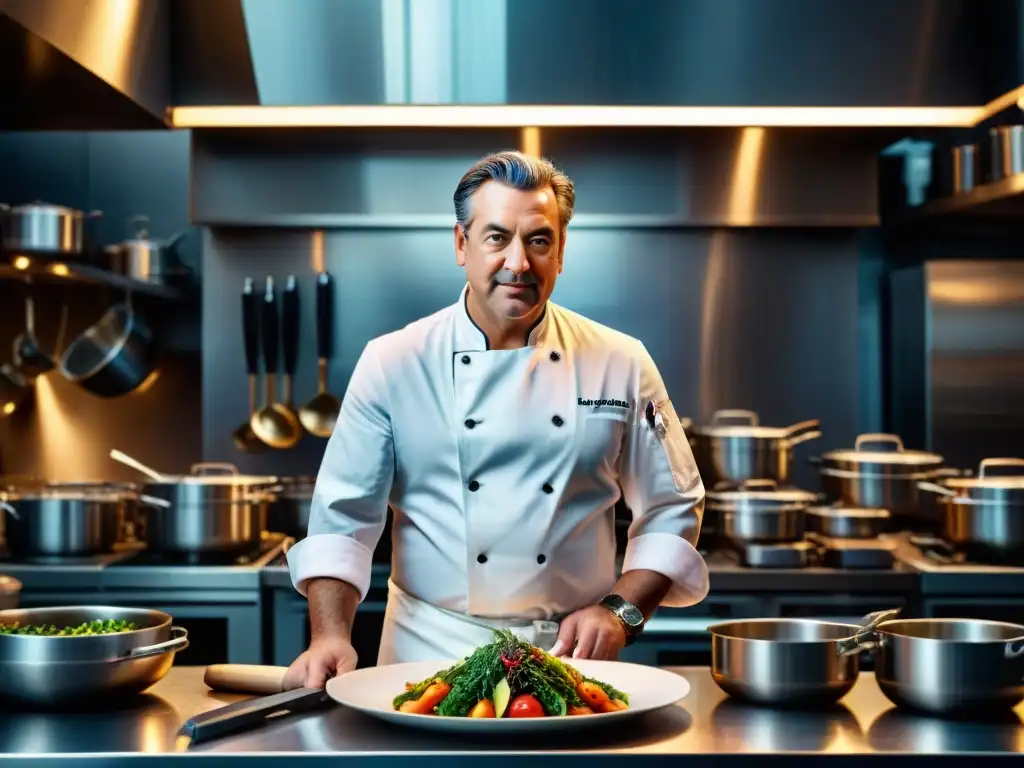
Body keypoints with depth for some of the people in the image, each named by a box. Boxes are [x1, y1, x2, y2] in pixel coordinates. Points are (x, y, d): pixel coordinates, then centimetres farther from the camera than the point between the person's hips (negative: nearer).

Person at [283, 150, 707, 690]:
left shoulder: (621, 366, 4)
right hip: (430, 652, 0)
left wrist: (621, 611, -3)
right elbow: (342, 516, 0)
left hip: (569, 657, 1)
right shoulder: (392, 363, 1)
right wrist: (331, 636, -13)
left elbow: (671, 510, 10)